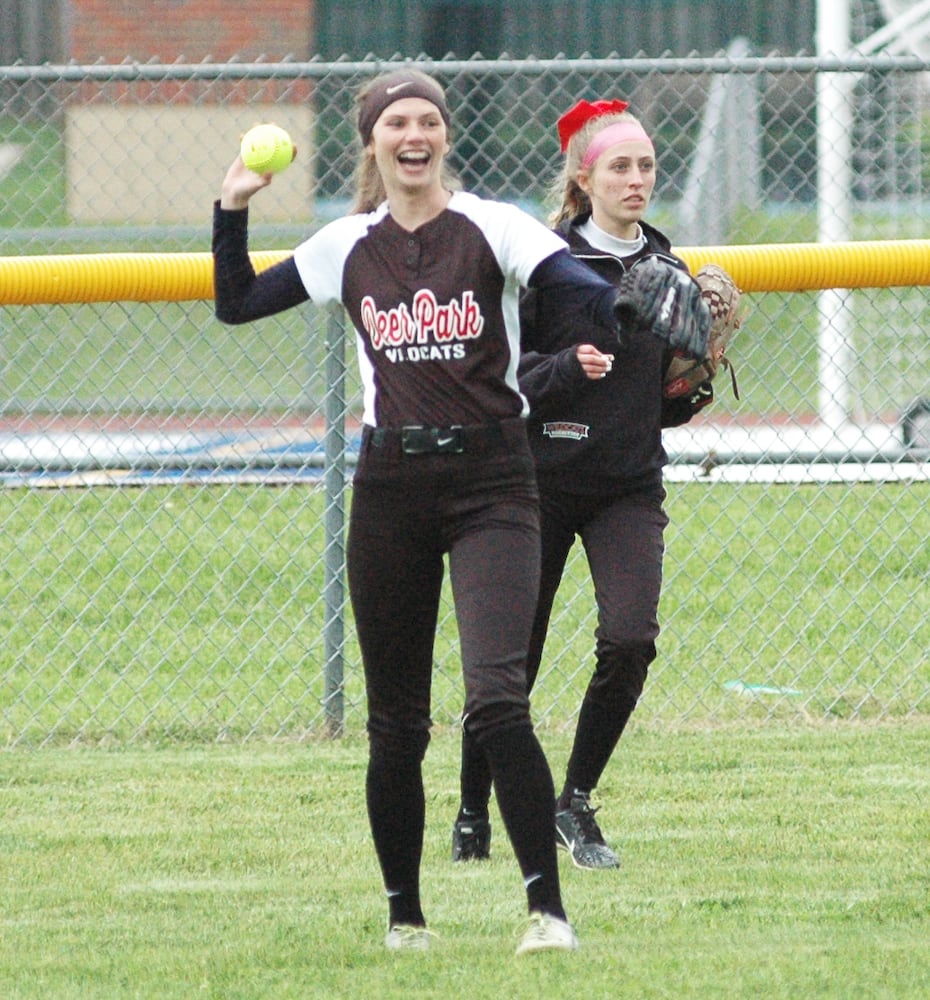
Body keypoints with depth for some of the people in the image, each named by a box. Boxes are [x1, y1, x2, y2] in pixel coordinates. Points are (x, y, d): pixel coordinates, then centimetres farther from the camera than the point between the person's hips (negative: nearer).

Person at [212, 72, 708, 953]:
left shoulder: (491, 228, -3)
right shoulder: (348, 248, 8)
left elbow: (580, 287, -19)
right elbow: (235, 305, 16)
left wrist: (642, 306, -39)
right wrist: (232, 211, 3)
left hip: (490, 483, -3)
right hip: (390, 485, 3)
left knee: (496, 697, -18)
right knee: (395, 721, 8)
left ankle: (547, 906, -15)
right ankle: (403, 912, 21)